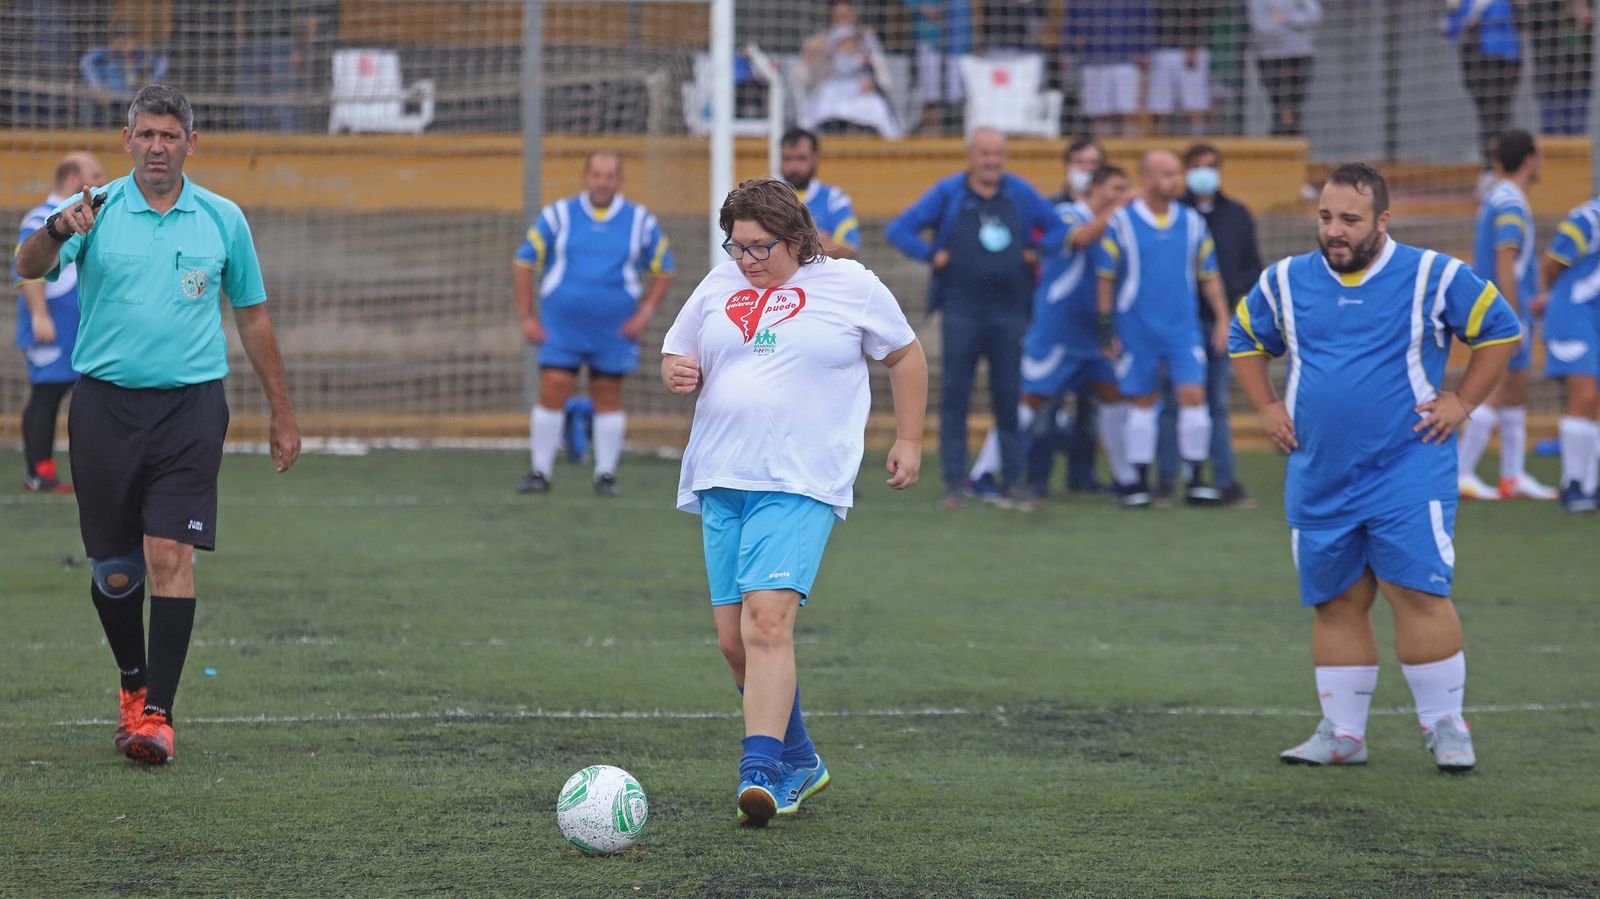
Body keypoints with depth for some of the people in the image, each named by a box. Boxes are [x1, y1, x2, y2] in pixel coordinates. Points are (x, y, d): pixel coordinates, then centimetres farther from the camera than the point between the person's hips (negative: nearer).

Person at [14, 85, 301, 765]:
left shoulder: (223, 220, 6)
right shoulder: (96, 212, 1)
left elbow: (253, 318, 15)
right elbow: (31, 267, -16)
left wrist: (282, 415, 16)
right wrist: (57, 231, -39)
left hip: (190, 404, -1)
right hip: (105, 403, 1)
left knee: (171, 555, -13)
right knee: (113, 570, 6)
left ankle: (157, 712, -13)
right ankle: (133, 681, 30)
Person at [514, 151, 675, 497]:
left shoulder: (641, 221, 4)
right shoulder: (558, 215, 1)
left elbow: (663, 270, 11)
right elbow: (522, 262, 4)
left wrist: (645, 312, -3)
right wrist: (527, 317, -1)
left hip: (614, 330, 1)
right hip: (561, 326, -1)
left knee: (609, 399, 4)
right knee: (553, 391, -8)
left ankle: (606, 474, 13)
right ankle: (540, 472, 0)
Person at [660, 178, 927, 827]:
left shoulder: (849, 285, 3)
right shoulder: (718, 287, 13)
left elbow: (905, 355, 13)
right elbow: (674, 354, 22)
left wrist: (908, 440, 11)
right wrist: (677, 372, -2)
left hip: (799, 485, -5)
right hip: (721, 481, 5)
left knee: (767, 620, -22)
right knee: (733, 638, 5)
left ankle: (760, 772, -27)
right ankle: (800, 763, 24)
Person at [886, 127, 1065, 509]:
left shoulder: (1021, 194, 8)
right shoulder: (947, 194, 2)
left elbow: (1059, 227, 19)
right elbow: (898, 229, 3)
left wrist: (1037, 253, 5)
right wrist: (932, 256, -5)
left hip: (1010, 312, 2)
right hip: (961, 312, -2)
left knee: (1010, 398, 1)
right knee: (954, 398, -3)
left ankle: (1013, 478, 7)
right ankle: (955, 481, 1)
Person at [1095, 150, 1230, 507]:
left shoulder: (1192, 222, 6)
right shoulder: (1121, 223, -3)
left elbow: (1209, 275, 12)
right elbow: (1106, 278, 0)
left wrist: (1222, 319, 6)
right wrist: (1106, 328, -1)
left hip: (1184, 327, 2)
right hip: (1136, 328, -2)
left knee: (1193, 395, -9)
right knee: (1142, 403, 4)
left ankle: (1195, 481, -2)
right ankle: (1139, 482, 13)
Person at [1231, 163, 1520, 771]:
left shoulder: (1434, 276, -2)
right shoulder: (1285, 282, 7)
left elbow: (1501, 330, 7)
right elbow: (1244, 340, 24)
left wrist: (1462, 402, 0)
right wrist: (1266, 407, 12)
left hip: (1408, 471, -3)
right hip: (1318, 480, 4)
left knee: (1419, 595, -11)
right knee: (1336, 603, 6)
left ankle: (1445, 725, -1)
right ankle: (1342, 733, 13)